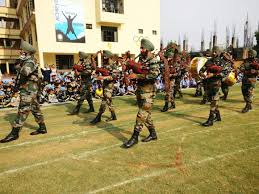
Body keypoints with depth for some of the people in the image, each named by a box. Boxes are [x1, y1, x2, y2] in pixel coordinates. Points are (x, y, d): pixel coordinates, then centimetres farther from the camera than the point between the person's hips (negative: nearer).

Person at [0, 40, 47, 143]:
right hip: (28, 90, 10)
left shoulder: (30, 62, -14)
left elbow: (25, 72, -34)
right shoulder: (26, 62, 17)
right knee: (35, 109, 13)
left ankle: (14, 133, -2)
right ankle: (42, 128, 21)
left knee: (23, 110, -7)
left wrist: (18, 67, -16)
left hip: (29, 91, -10)